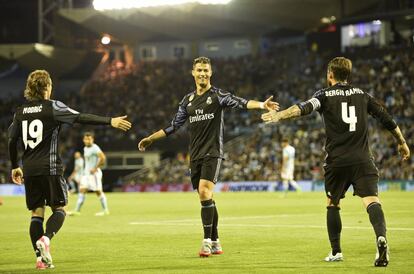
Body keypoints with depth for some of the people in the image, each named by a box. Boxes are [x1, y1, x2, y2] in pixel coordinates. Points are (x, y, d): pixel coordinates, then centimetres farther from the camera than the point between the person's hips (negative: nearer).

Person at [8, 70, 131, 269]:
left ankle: (40, 257, 1)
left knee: (37, 212, 8)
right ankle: (45, 238, -20)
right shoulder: (52, 107, -5)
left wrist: (15, 167, 26)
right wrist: (110, 121, -18)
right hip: (50, 168, -5)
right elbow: (80, 118, -16)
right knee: (59, 209, 7)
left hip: (29, 170, 5)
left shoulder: (20, 112, 10)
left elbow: (12, 141, 14)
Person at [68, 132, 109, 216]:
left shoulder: (95, 148, -15)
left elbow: (103, 158, -26)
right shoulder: (85, 148, 14)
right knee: (82, 190, 0)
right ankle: (77, 210, -2)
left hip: (94, 173, -8)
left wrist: (95, 168, -21)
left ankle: (105, 210, 9)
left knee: (98, 191, -1)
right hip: (86, 172, 8)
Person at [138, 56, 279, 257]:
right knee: (206, 199, 8)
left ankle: (207, 241, -16)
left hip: (212, 153, -6)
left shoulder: (218, 95, -2)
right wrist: (150, 139, 26)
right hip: (195, 156, 6)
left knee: (205, 193, -20)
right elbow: (174, 125, 23)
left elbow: (240, 103, -19)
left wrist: (261, 105, -38)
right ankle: (215, 242, 15)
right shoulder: (188, 100, 14)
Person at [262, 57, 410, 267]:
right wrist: (401, 142, 30)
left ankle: (336, 251, 19)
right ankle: (381, 237, -39)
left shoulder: (325, 95, 4)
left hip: (336, 161, -1)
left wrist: (279, 115, -27)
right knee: (371, 200, -12)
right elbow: (386, 118, 18)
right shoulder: (362, 95, 14)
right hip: (362, 159, 1)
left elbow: (305, 108, -16)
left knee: (332, 204, 18)